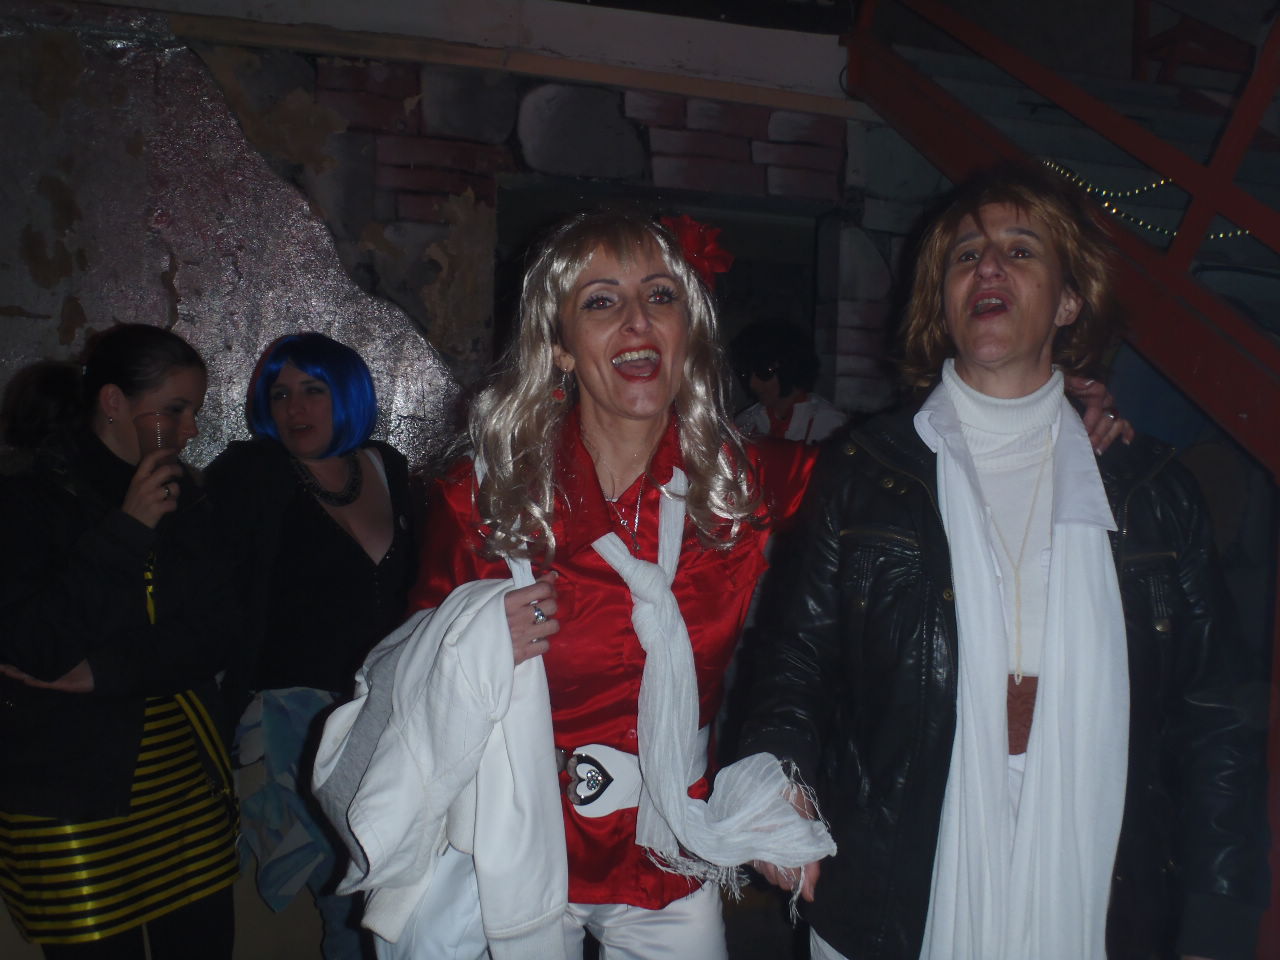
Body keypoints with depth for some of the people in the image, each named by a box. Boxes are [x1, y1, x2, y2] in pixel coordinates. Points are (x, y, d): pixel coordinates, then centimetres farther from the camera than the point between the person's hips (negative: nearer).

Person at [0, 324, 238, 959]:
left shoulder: (182, 497, 9)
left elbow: (213, 638, 2)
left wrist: (107, 672, -13)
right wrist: (125, 531, -18)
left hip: (187, 785, 4)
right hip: (73, 798, -4)